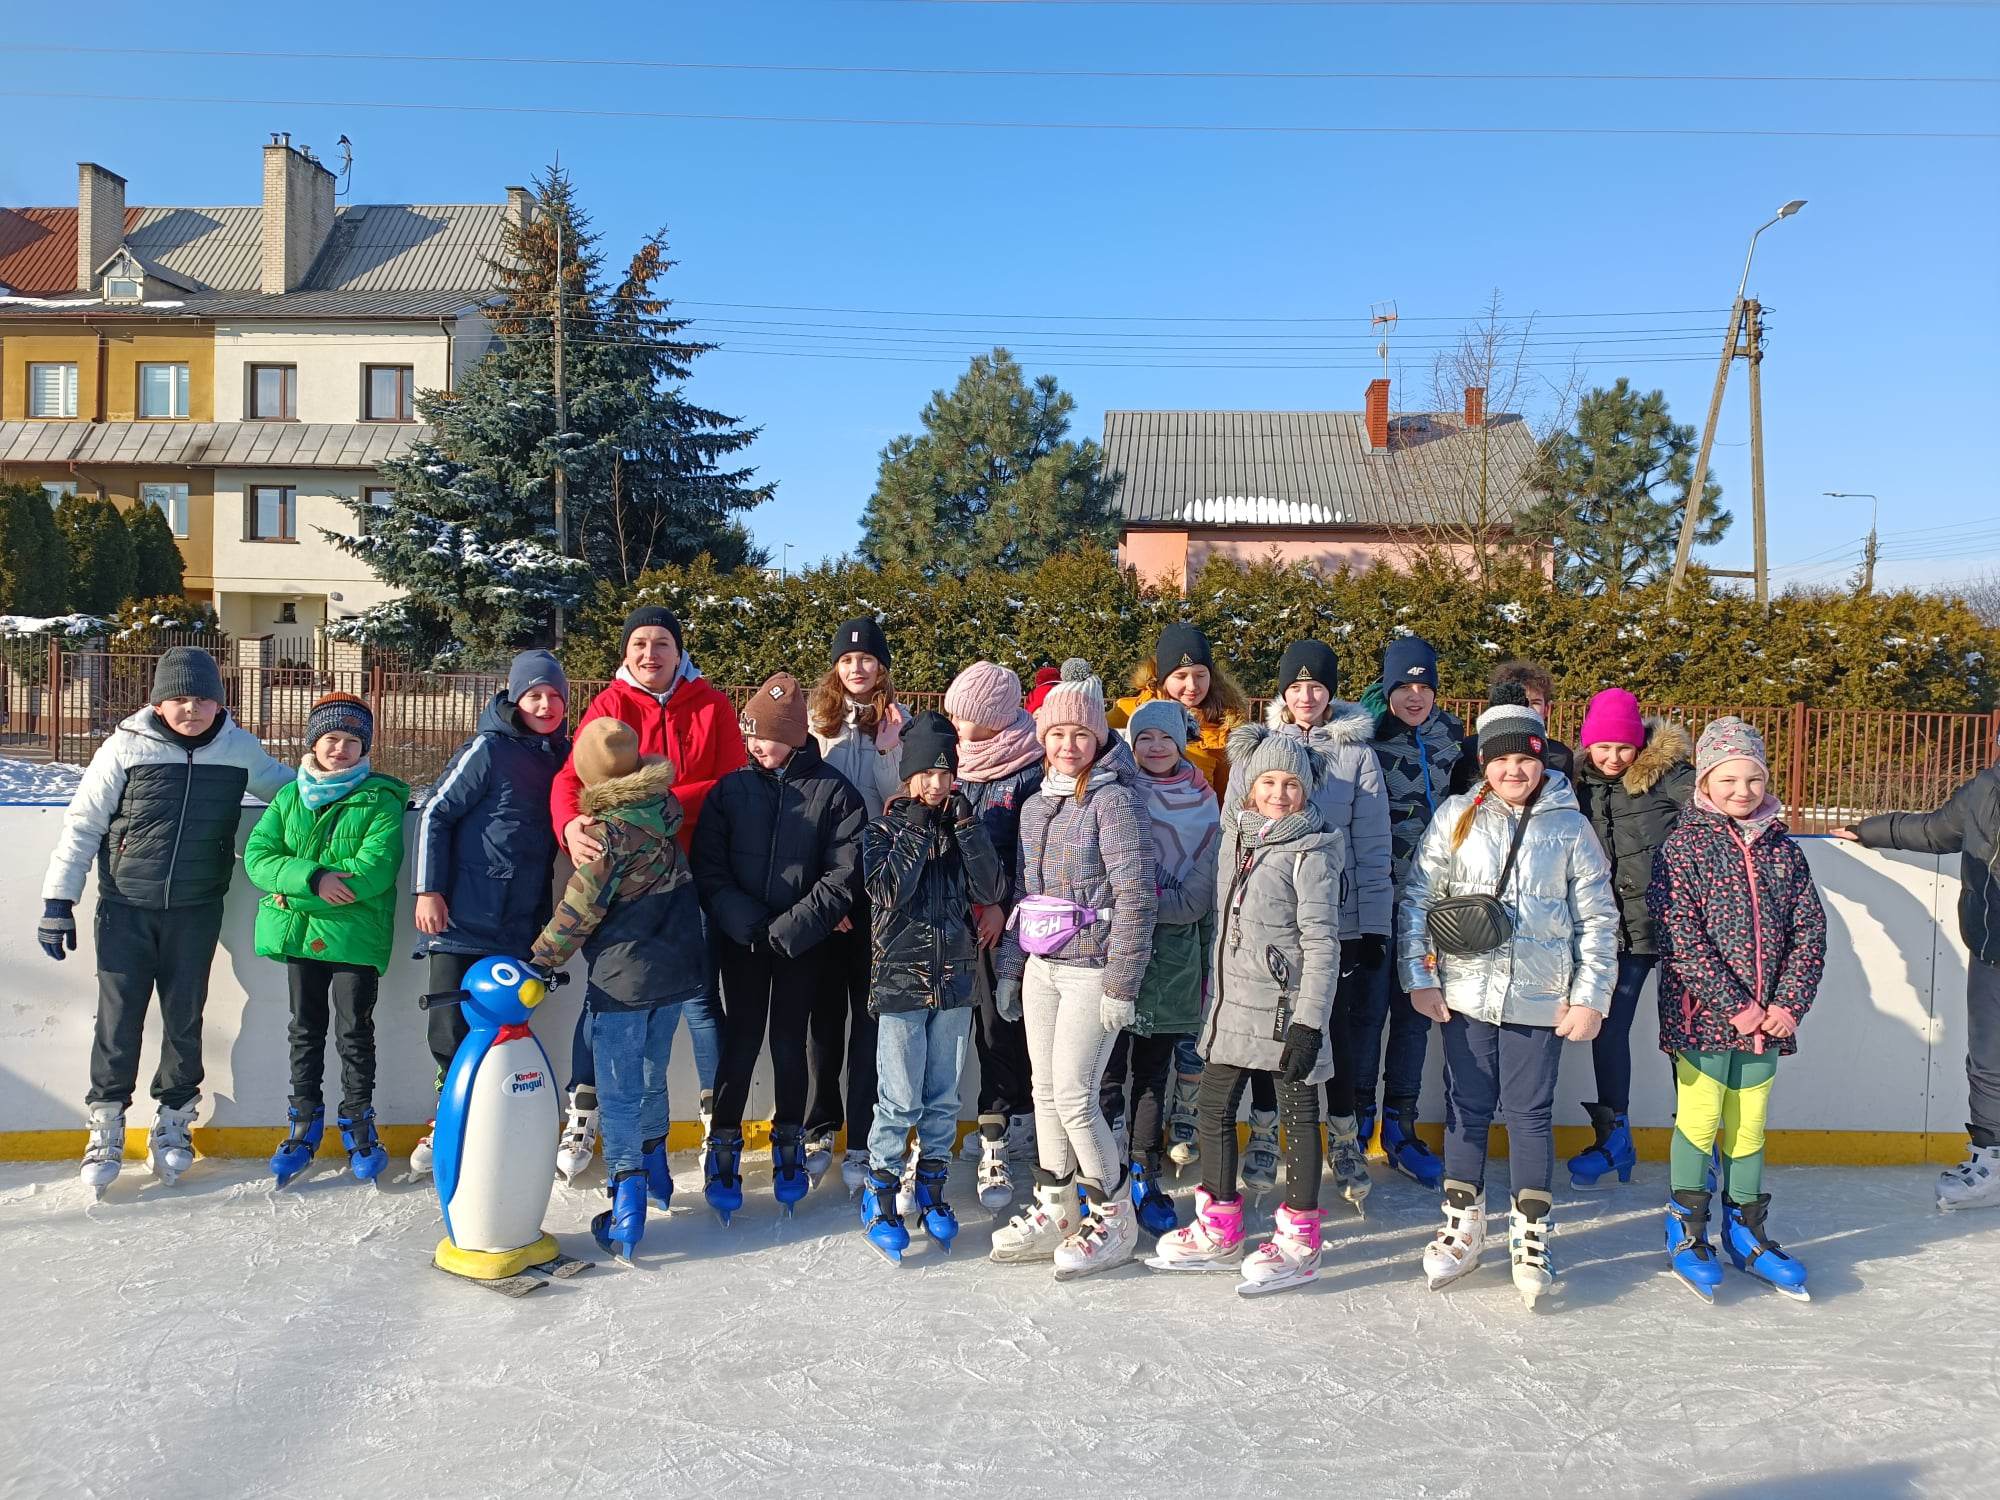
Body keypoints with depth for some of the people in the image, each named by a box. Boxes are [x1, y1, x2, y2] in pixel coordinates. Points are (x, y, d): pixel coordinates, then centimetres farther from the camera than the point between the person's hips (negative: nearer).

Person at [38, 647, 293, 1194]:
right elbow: (82, 824, -2)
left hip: (195, 912, 1)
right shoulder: (127, 746, -6)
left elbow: (294, 787, 16)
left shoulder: (240, 749, -1)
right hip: (125, 909, -1)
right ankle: (106, 1126, 19)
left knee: (184, 1018, 9)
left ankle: (174, 1123, 24)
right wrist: (57, 900, -3)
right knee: (119, 1016, 4)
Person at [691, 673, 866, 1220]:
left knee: (790, 1043, 8)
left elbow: (843, 875, -12)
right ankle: (723, 1149, 18)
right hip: (740, 940, 1)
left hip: (803, 943, -1)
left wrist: (786, 929, -17)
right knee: (741, 1041, 4)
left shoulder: (834, 791, -6)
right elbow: (708, 867, -3)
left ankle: (789, 1148, 25)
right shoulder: (731, 789, 1)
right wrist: (750, 925, -14)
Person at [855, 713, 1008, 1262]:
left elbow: (991, 892, -6)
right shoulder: (883, 830, -1)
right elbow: (890, 891, -18)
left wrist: (967, 825, -13)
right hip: (901, 980, -3)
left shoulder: (963, 829, 7)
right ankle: (879, 1192, 14)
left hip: (954, 981, 3)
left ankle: (932, 1187, 25)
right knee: (900, 1100, -3)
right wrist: (917, 827, -15)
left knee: (944, 1098, 11)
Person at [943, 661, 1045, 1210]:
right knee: (987, 1018, 12)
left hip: (1003, 921, -6)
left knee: (1001, 1024, -3)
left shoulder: (1030, 771, -10)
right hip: (959, 913, 6)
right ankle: (1018, 1119, 26)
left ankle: (996, 1141, 4)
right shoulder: (962, 763, 11)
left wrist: (1003, 903, -17)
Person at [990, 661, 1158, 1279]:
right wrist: (1010, 969, 15)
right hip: (1040, 967, 7)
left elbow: (1136, 898, -15)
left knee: (1074, 1098, -6)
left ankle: (1115, 1220, 13)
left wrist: (1121, 984, -17)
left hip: (1091, 970, -7)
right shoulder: (1036, 805, 12)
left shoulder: (1113, 799, -11)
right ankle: (1054, 1215, 23)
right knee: (1046, 1093, 10)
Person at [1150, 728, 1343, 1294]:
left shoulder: (1311, 854, -12)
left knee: (1299, 1114, 6)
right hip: (1233, 1002, 7)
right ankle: (1220, 1231, 26)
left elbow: (1322, 944, -14)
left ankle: (1299, 1241, 18)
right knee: (1214, 1108, 11)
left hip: (1285, 1007, -7)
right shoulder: (1237, 839, 7)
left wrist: (1309, 1023, -18)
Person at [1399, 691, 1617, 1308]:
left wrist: (1590, 998, 0)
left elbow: (1598, 919, 5)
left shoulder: (1571, 828, 2)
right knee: (1466, 1111, 9)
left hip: (1540, 1002, -1)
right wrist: (1419, 977, -2)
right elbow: (1417, 898, 3)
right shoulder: (1457, 817, 1)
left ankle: (1530, 1237, 18)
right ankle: (1463, 1228, 24)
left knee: (1530, 1115, 4)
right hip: (1464, 995, 1)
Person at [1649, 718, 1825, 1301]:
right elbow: (1680, 937, -13)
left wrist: (1790, 1001, -5)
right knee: (1699, 1122, 3)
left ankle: (1745, 1229, 27)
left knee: (1749, 1126, 13)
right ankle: (1687, 1231, 17)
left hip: (1766, 1017, 4)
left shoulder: (1782, 848, 8)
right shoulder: (1684, 844, -6)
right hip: (1701, 1014, -4)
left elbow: (1809, 929, 7)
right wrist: (1733, 1004, -15)